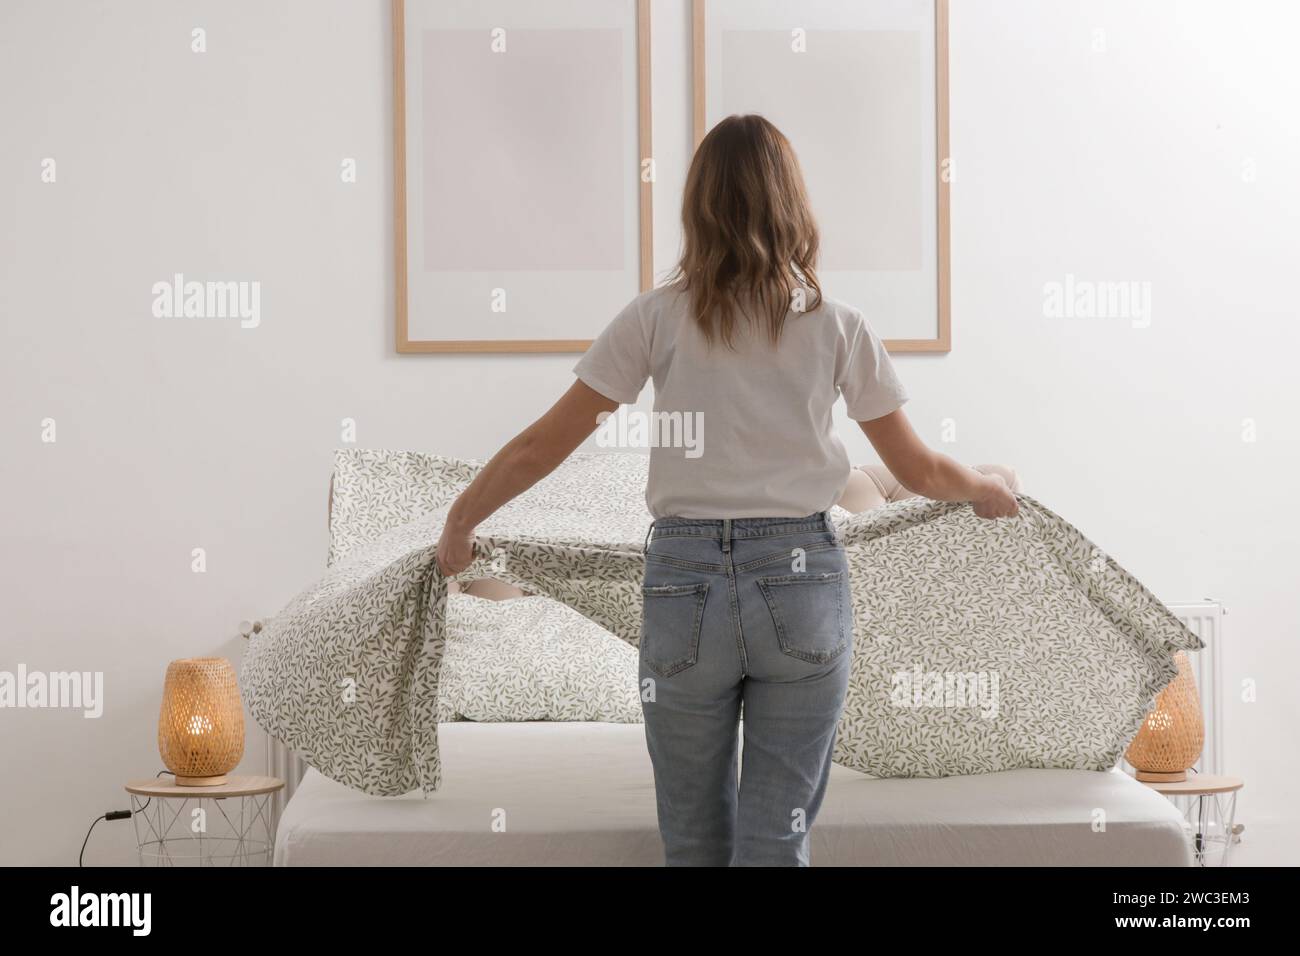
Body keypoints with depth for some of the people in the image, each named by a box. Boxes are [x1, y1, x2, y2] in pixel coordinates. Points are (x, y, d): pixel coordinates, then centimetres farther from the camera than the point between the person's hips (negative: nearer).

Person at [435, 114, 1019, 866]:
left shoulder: (659, 317, -1)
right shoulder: (836, 326, 1)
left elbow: (544, 444, -1)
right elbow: (919, 470, 8)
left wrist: (461, 521, 15)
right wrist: (987, 490, 29)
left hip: (686, 580, 0)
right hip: (803, 579, 0)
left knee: (695, 840, 14)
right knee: (776, 845, 3)